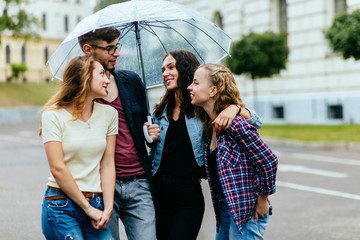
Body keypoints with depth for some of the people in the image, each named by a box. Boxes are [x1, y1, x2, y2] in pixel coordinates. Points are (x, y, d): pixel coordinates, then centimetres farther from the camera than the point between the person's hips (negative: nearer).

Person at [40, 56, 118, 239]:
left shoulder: (109, 114, 6)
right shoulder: (53, 115, -5)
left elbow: (107, 164, 3)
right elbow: (57, 168, -10)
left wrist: (108, 208, -6)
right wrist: (88, 208, -9)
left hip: (96, 203, 4)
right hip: (61, 206, -3)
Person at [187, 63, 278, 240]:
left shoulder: (235, 124, -20)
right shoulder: (210, 126, 7)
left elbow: (269, 162, -18)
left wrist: (262, 200, -10)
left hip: (247, 214, -9)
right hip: (224, 211, 9)